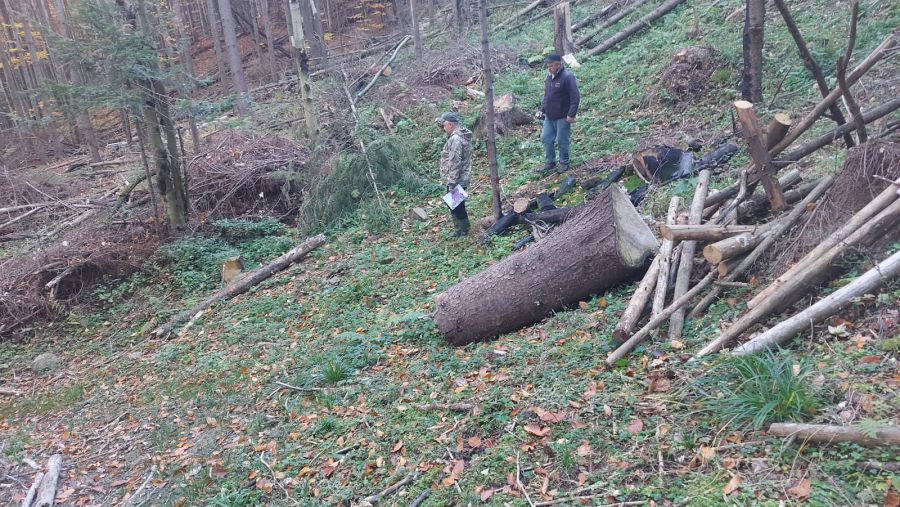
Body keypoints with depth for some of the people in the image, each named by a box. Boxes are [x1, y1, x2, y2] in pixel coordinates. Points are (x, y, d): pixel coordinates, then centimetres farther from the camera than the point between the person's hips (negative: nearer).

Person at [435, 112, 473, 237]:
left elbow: (454, 163, -24)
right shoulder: (462, 135, 10)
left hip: (456, 181, -10)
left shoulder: (455, 139, -21)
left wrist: (451, 183, -23)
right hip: (461, 179, 10)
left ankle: (462, 233, 8)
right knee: (458, 207, 18)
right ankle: (463, 231, 28)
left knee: (456, 208, -1)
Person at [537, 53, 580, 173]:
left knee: (562, 141, 3)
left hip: (562, 117, -7)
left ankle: (564, 164, 20)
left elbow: (575, 97, -17)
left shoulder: (567, 77, -16)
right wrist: (542, 110, 12)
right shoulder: (549, 76, 9)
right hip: (549, 117, 7)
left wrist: (571, 114, -20)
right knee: (546, 139, 8)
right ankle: (550, 163, 23)